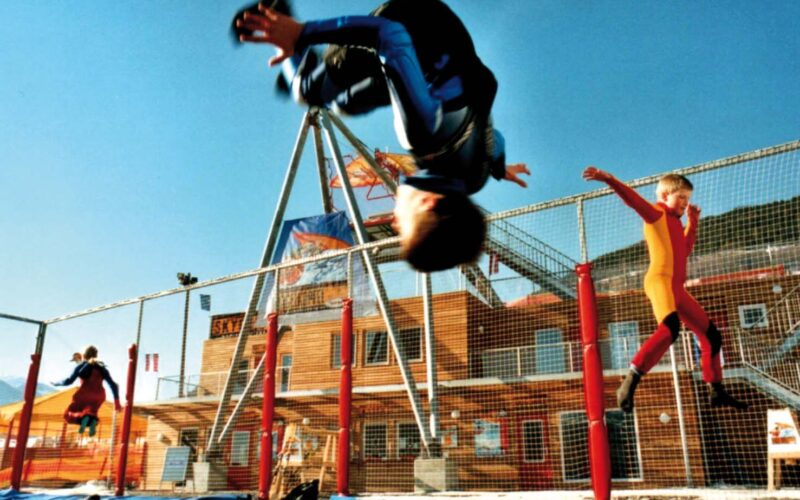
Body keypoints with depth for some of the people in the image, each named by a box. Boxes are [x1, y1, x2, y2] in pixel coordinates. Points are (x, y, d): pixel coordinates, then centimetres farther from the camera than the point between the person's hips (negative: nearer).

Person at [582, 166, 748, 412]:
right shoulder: (656, 213, 4)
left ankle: (716, 392, 25)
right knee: (670, 327, -35)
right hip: (660, 280, -10)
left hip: (677, 287, 10)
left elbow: (685, 250, 34)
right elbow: (633, 199, -13)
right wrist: (608, 179, -29)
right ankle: (630, 383, -39)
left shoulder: (674, 222, 28)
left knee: (710, 334, 14)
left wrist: (692, 221, 27)